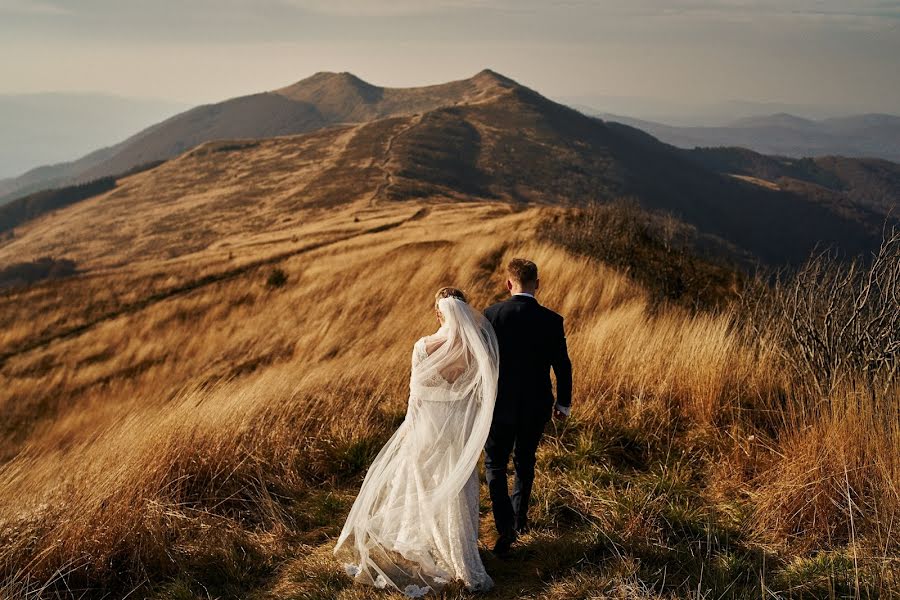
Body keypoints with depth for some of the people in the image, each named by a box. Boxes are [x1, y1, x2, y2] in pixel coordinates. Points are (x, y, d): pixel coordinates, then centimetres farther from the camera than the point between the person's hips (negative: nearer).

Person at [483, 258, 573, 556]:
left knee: (495, 464, 10)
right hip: (536, 407, 2)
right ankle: (519, 518, 36)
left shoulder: (491, 314, -12)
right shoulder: (551, 321, -9)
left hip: (500, 405, -2)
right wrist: (563, 402, 12)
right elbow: (562, 366, -4)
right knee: (525, 462, 22)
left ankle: (505, 527, -5)